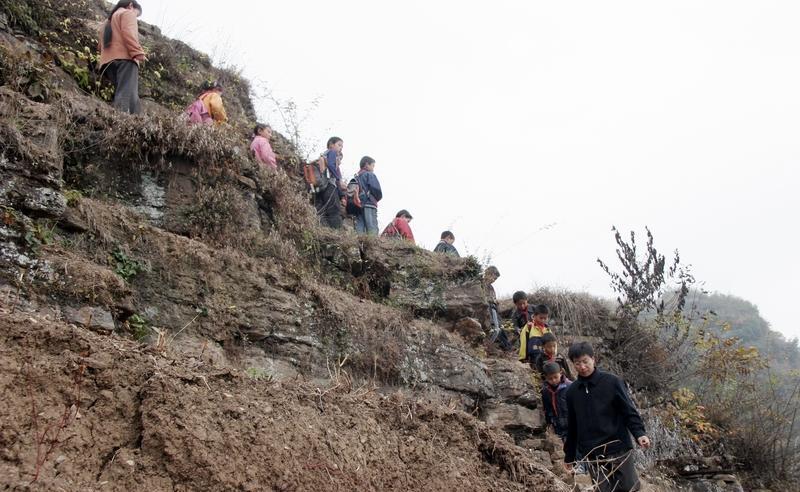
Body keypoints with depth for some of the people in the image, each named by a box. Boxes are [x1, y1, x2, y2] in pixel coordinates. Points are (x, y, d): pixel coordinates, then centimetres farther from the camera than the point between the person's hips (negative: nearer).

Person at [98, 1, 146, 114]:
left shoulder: (107, 22, 38)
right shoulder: (128, 13, 12)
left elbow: (101, 46, 31)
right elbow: (128, 33, -8)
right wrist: (138, 52, -16)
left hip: (108, 60, 8)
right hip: (125, 57, -8)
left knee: (121, 93, 2)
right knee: (127, 94, -24)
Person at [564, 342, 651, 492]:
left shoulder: (612, 382, -3)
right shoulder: (572, 391, 8)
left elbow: (629, 411, -3)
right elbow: (572, 426, 17)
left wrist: (639, 433, -21)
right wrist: (569, 456, 21)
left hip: (618, 449, -3)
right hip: (592, 456, 3)